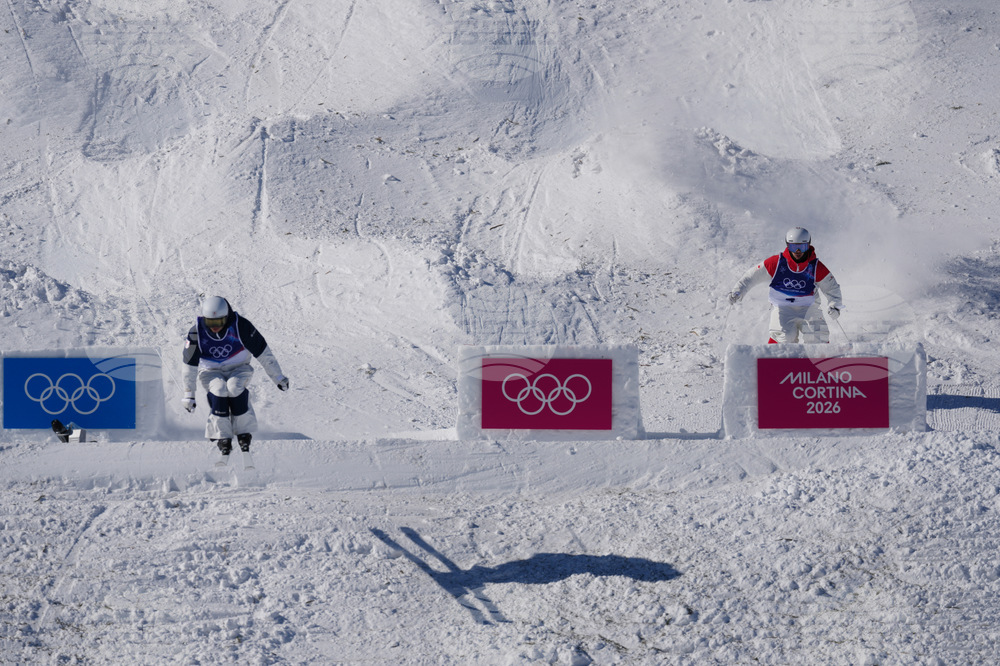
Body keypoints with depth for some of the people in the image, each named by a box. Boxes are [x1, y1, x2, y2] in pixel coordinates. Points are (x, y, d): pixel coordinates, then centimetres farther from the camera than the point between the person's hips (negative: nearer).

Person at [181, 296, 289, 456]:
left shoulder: (240, 326, -19)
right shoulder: (196, 332, -15)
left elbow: (263, 353, -9)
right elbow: (190, 365, -5)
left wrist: (278, 378, -3)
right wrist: (189, 394, -3)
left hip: (238, 369, -1)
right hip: (211, 372, 1)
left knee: (235, 388, -34)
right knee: (218, 390, -33)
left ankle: (244, 433, -15)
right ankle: (222, 437, -21)